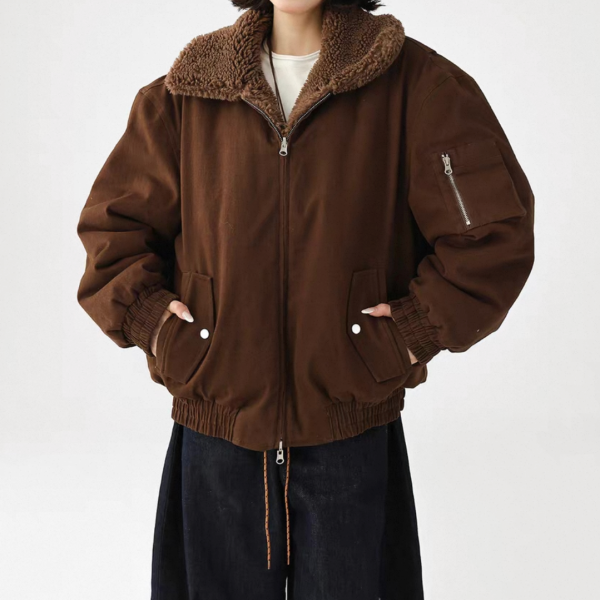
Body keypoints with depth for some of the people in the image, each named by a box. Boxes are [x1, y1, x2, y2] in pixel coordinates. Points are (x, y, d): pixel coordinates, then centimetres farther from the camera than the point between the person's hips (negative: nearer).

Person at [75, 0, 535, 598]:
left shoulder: (415, 83, -4)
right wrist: (149, 320, -2)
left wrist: (414, 333, -8)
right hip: (217, 433, 2)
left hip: (352, 435, -1)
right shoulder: (186, 92, 3)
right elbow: (111, 222, 11)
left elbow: (497, 229, -4)